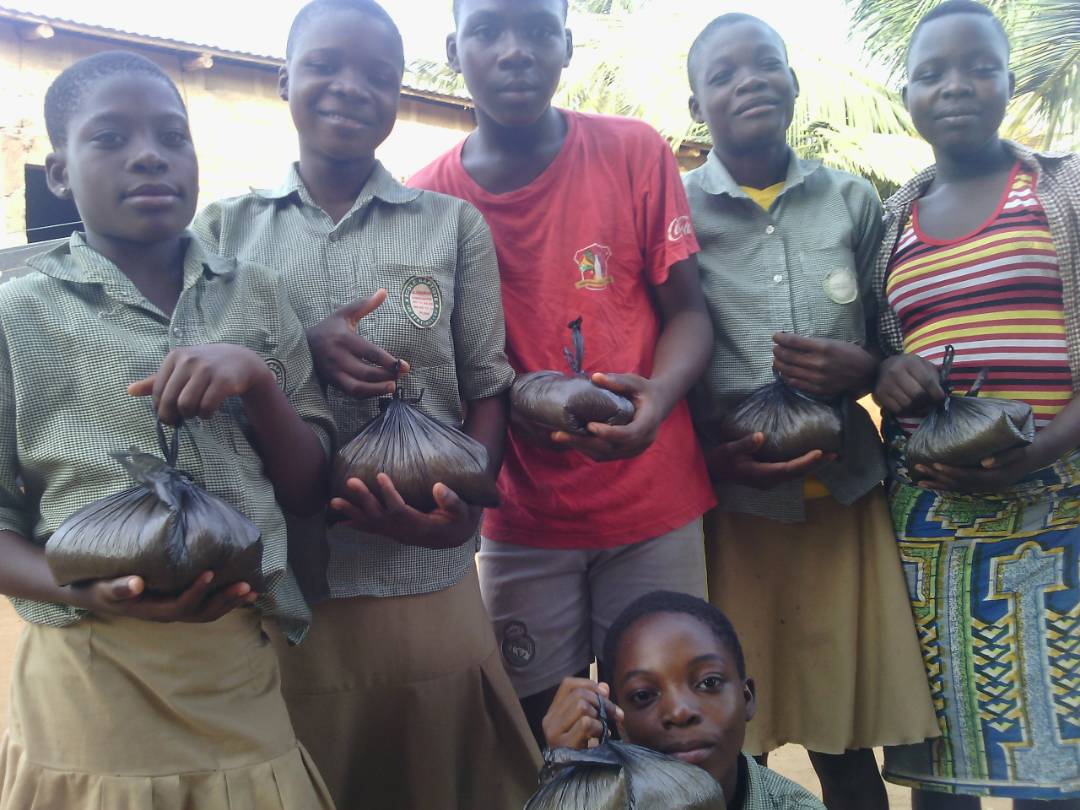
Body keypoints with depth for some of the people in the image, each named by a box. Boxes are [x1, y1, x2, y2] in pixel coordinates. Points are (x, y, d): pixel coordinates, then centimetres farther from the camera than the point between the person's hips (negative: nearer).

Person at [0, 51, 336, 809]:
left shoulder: (257, 295, 4)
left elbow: (312, 491, 4)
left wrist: (259, 383, -12)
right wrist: (88, 594, -19)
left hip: (256, 675, 3)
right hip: (93, 686, -2)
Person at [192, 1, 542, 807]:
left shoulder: (454, 224, 3)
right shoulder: (226, 227, 6)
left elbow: (486, 390, 3)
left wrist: (467, 504, -16)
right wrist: (301, 351, -15)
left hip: (425, 584, 0)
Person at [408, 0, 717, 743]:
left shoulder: (636, 153, -4)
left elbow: (687, 312, -2)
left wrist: (657, 395, -23)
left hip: (652, 502, 0)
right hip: (523, 518, 1)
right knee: (536, 731, 12)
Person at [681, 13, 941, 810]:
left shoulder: (854, 201, 8)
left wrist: (862, 371, -9)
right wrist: (707, 454, -14)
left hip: (845, 497, 2)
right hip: (726, 503, -2)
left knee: (848, 741, 10)